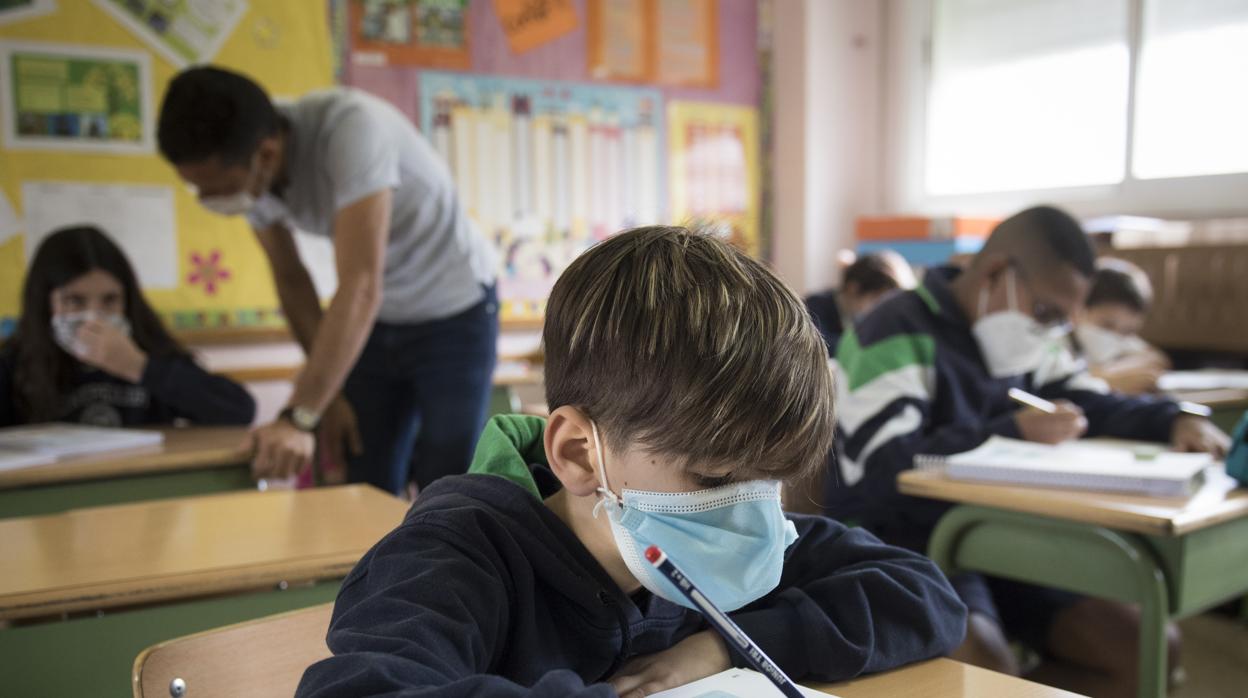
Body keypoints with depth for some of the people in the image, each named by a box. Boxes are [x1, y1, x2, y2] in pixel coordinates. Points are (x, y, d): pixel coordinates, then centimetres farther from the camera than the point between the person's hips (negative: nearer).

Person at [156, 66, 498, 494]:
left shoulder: (351, 127, -31)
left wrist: (300, 418, -38)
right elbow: (291, 279, 2)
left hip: (454, 313, -5)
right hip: (374, 322, 6)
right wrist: (329, 394, 0)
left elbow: (361, 289, -36)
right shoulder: (243, 168, -11)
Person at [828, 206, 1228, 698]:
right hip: (901, 546, -8)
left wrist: (1172, 422, -1)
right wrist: (1013, 432, -28)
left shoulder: (1023, 339, 12)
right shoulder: (897, 336, -16)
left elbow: (1091, 406, 19)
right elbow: (887, 471, -25)